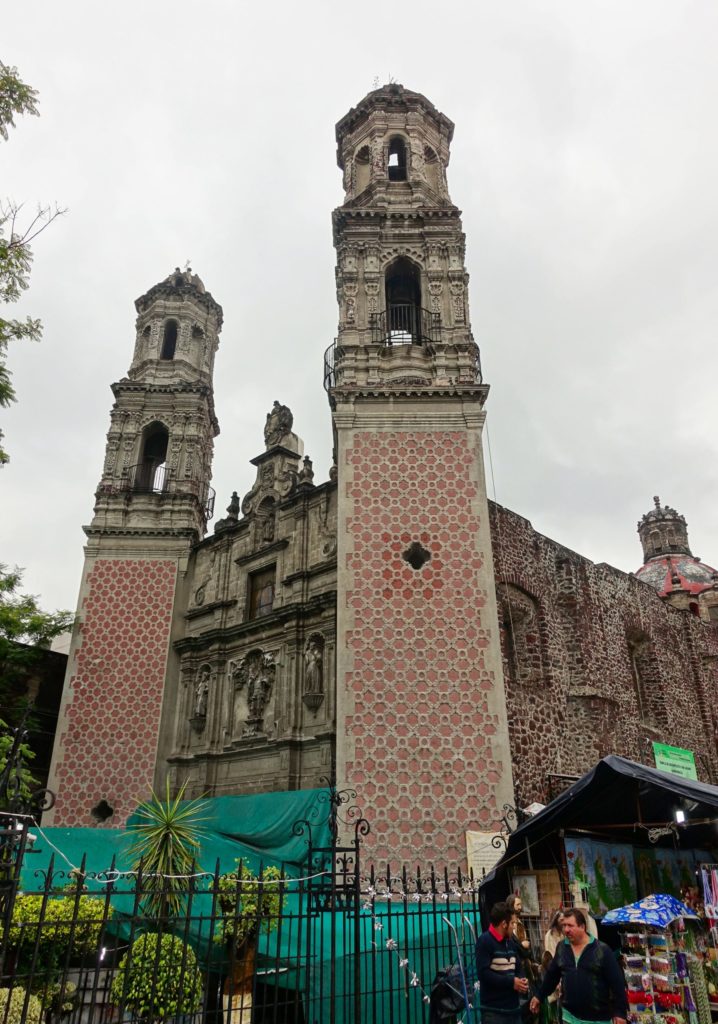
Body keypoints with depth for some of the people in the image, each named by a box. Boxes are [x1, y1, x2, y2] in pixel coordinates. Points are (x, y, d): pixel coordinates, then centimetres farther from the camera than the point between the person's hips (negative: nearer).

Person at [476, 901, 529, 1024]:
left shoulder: (510, 942, 14)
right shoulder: (484, 941, -13)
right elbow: (483, 973, -21)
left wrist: (522, 981, -3)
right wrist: (511, 982, -18)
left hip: (513, 1007, 8)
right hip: (493, 1010, -8)